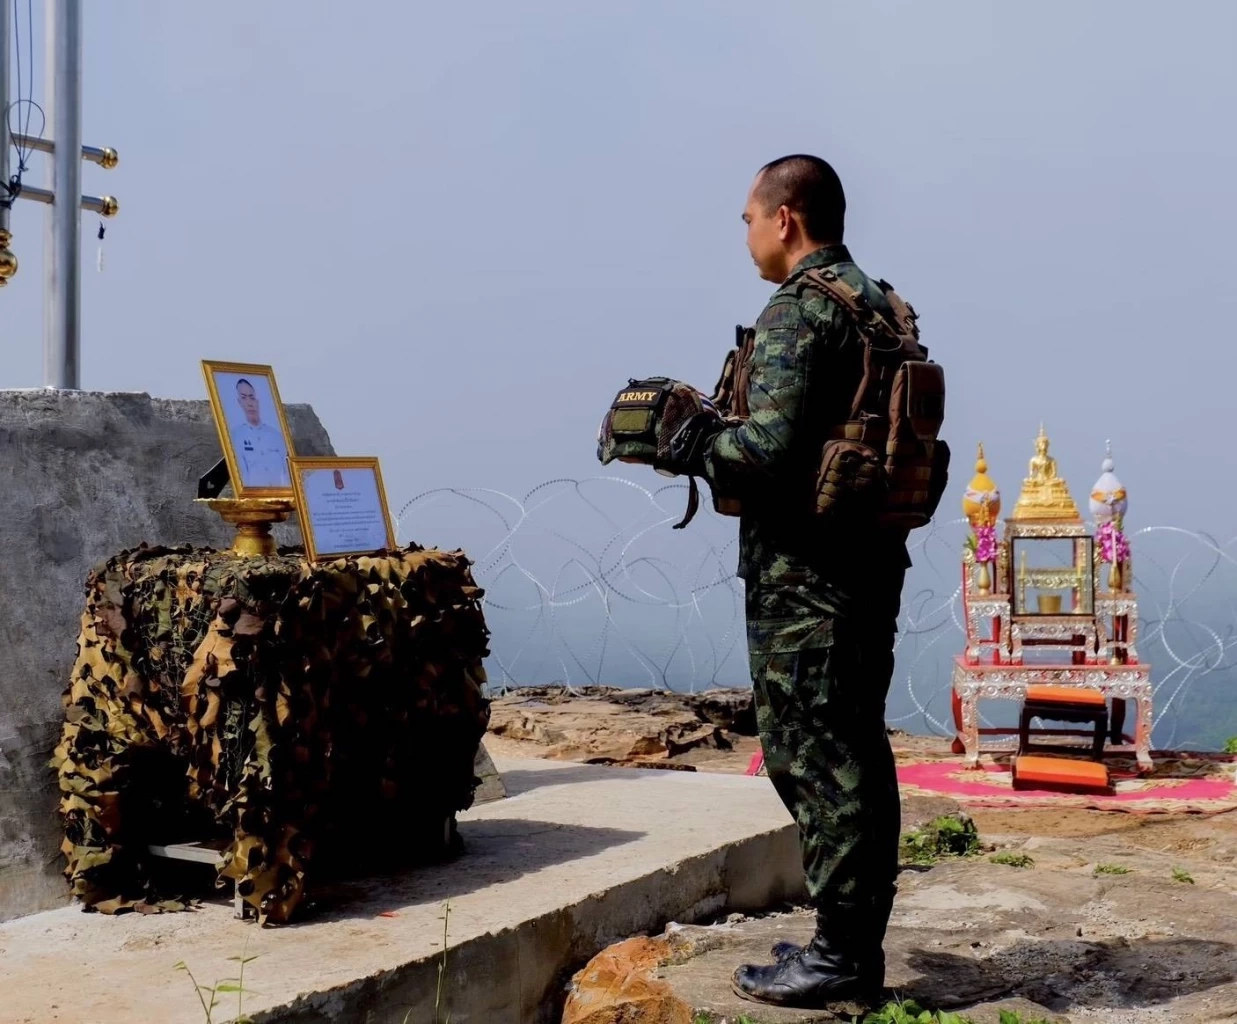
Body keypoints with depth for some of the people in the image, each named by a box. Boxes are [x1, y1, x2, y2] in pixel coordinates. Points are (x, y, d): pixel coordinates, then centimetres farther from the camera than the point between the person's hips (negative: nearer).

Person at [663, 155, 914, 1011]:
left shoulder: (798, 313, -14)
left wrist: (686, 442, -6)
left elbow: (769, 450, -23)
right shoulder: (879, 305, 15)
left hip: (806, 573, -9)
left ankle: (839, 957, 4)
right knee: (857, 754, 13)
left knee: (815, 759, -3)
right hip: (873, 558, 9)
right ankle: (859, 943, 22)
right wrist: (711, 436, 18)